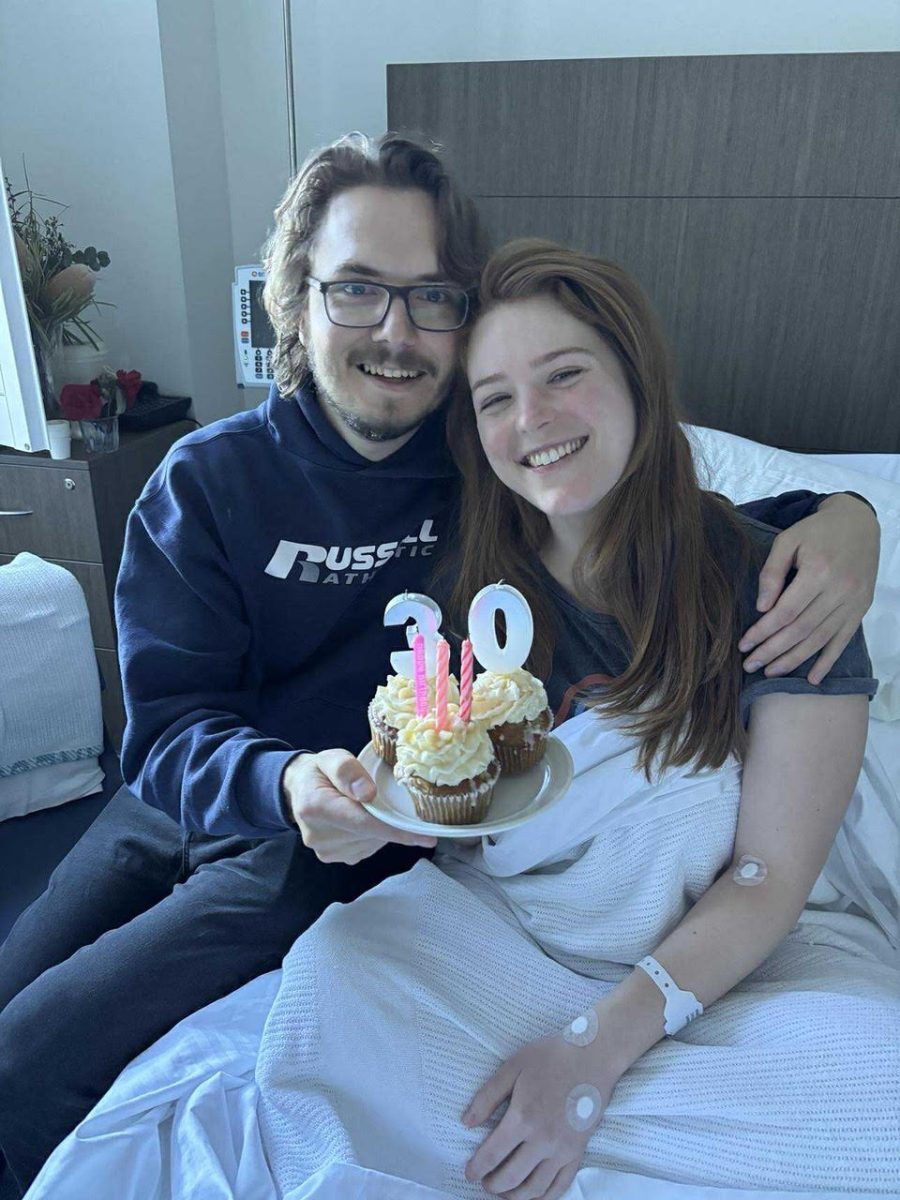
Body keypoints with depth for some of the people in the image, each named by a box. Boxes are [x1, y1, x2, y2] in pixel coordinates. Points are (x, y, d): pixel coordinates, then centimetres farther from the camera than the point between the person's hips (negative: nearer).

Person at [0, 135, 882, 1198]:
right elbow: (167, 726, -16)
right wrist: (283, 781, -39)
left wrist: (839, 513, -21)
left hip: (349, 840, -3)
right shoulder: (206, 480, -10)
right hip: (180, 803, 4)